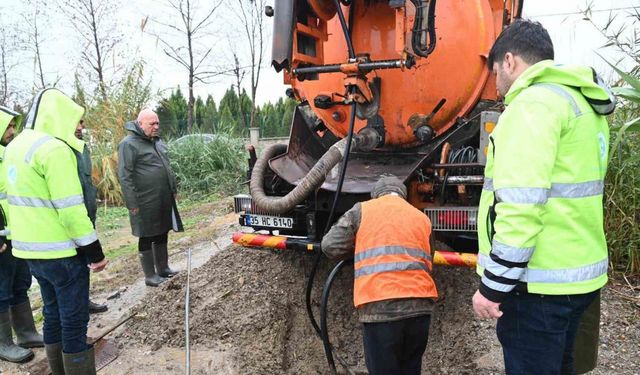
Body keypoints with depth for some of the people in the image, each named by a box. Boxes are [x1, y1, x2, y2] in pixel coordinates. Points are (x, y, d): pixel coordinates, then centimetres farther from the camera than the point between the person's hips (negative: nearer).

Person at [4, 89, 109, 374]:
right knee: (74, 320, 1)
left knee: (54, 315, 19)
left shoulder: (15, 146, 12)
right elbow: (70, 208, -21)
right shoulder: (54, 148, -18)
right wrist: (94, 250, -15)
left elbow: (21, 199, 16)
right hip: (61, 252, -9)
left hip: (30, 248, 9)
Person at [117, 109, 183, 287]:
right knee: (147, 238, 4)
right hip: (146, 203, -8)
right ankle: (150, 276, 15)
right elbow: (124, 176, -15)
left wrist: (173, 189, 20)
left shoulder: (158, 141, 13)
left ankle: (163, 268, 29)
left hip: (164, 200, 8)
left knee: (162, 235, 16)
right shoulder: (129, 144, -12)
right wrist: (132, 203, -17)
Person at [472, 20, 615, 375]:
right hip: (578, 273, 10)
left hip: (540, 281, -10)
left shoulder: (535, 102, -15)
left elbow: (521, 206, -24)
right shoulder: (584, 104, 17)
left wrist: (494, 285, -19)